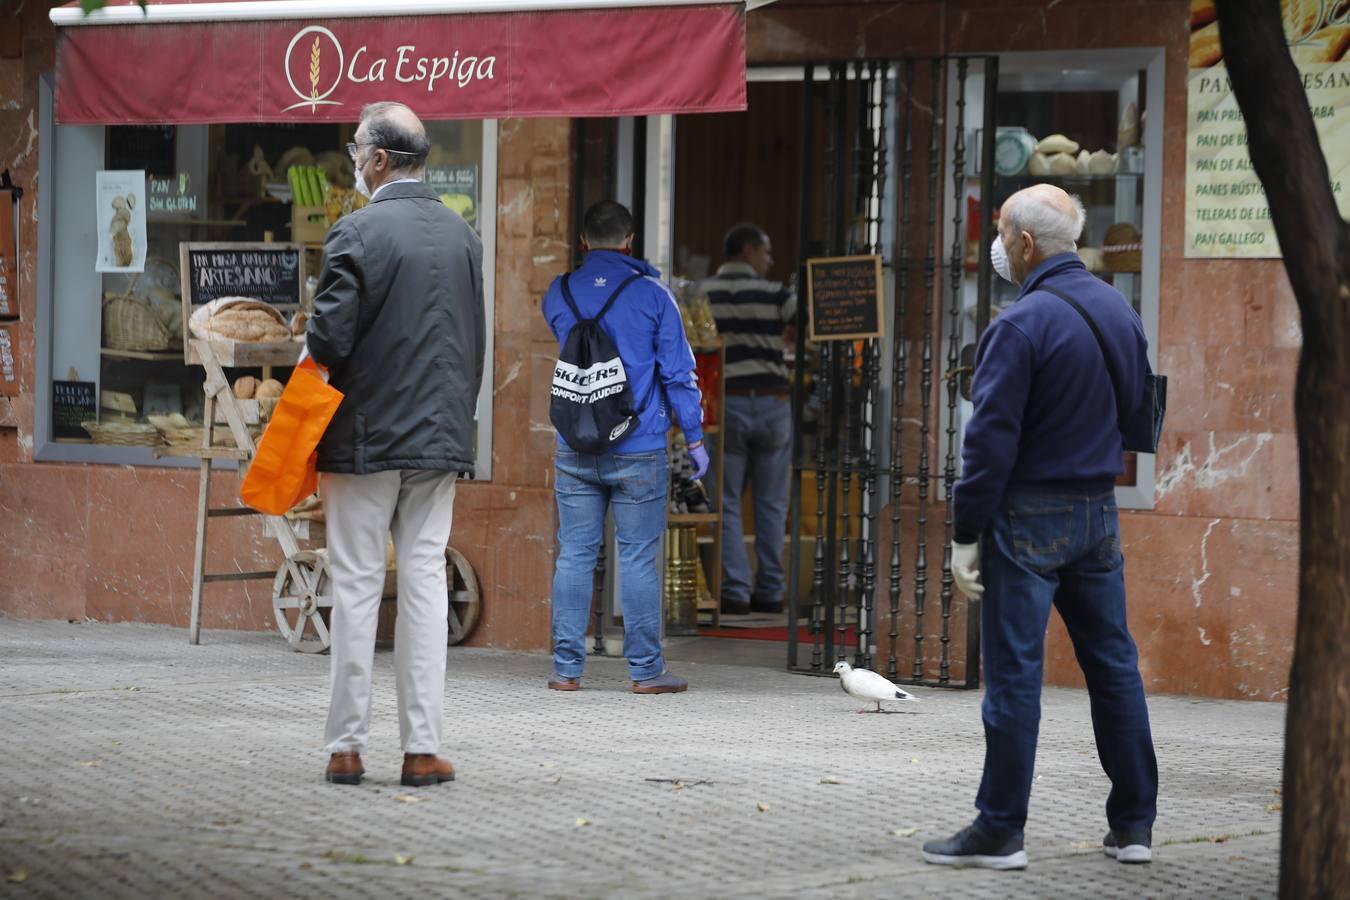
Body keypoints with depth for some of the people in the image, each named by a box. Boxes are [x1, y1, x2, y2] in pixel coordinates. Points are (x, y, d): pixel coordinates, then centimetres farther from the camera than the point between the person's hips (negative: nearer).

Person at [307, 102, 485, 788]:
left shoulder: (356, 233, -12)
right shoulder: (462, 235, 7)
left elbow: (328, 339, -16)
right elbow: (475, 343, 11)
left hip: (366, 436, -4)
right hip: (439, 435, 4)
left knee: (356, 588, 2)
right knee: (425, 584, 5)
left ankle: (347, 745, 5)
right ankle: (423, 748, 3)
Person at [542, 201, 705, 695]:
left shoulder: (559, 295, 5)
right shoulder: (651, 294, -3)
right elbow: (678, 370, -3)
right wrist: (694, 437, 4)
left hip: (575, 450, 3)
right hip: (638, 451, -3)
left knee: (574, 556, 6)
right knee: (638, 560, 0)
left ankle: (567, 667, 5)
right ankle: (646, 669, 3)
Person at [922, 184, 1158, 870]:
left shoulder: (1023, 324, -16)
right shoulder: (1119, 310, 8)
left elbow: (991, 437, -17)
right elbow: (1138, 410, 16)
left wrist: (966, 535, -12)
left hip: (1030, 515, -7)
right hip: (1099, 509, 7)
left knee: (1014, 673, -2)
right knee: (1114, 665, 12)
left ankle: (999, 832, 1)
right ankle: (1133, 825, 16)